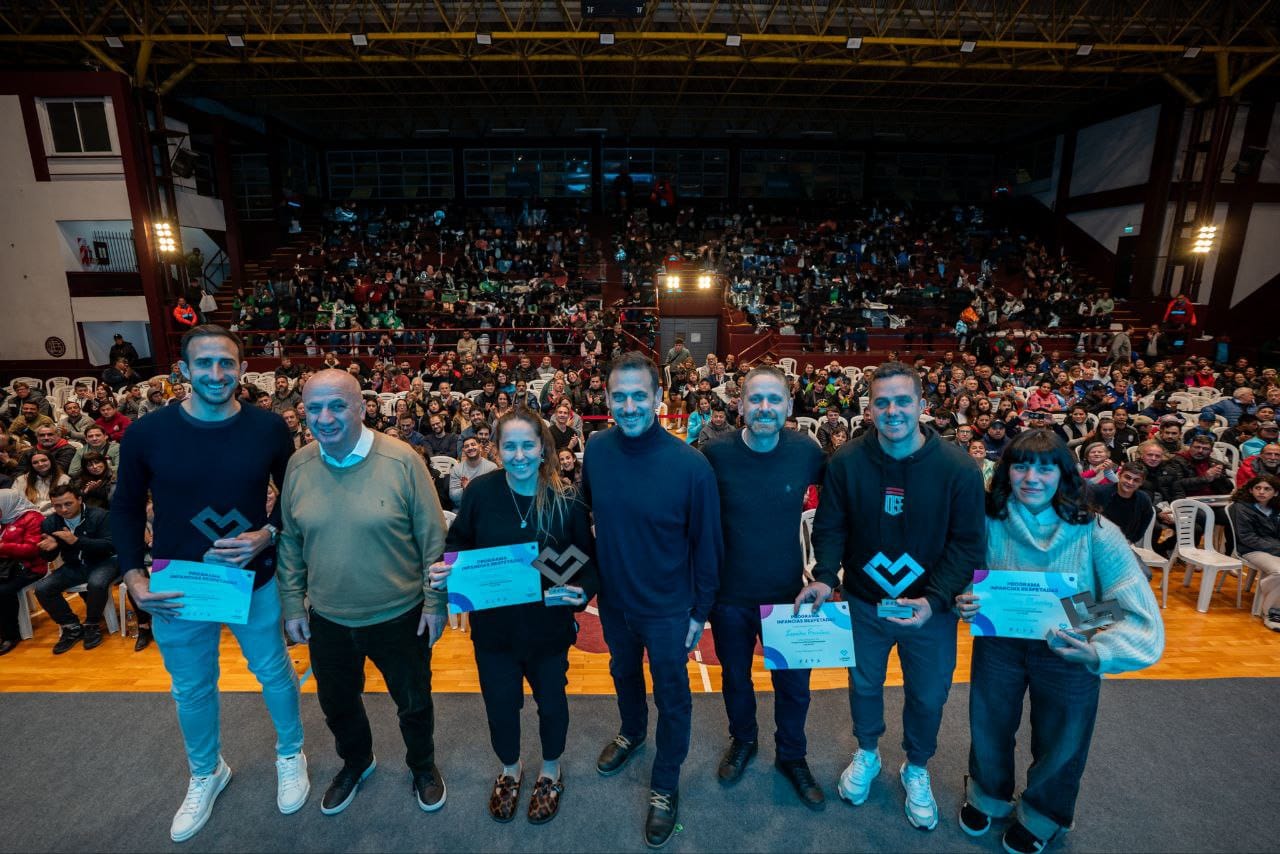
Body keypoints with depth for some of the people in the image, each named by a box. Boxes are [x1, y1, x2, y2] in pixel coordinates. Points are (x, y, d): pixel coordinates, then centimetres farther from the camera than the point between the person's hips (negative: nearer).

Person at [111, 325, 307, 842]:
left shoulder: (268, 428, -11)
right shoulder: (147, 433, -10)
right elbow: (125, 508, 1)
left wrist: (268, 534, -16)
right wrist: (134, 577, -9)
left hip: (255, 580, 0)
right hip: (176, 589, 1)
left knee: (275, 672, 17)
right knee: (191, 688, 20)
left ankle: (290, 754, 44)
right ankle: (206, 773, 47)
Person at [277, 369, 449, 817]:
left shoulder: (402, 460, -18)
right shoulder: (298, 465, -6)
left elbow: (433, 537, -12)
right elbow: (289, 541, 4)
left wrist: (435, 600, -10)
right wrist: (293, 604, 5)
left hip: (399, 615, -3)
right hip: (328, 618, 4)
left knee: (413, 701, 18)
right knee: (337, 703, 25)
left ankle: (423, 765, 47)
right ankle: (356, 761, 55)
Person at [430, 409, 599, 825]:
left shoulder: (567, 498, -17)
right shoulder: (480, 491, -14)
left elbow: (588, 560, -8)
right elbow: (459, 545, 0)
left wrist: (582, 591, -27)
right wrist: (445, 571, -20)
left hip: (548, 624, -1)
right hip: (493, 623, 1)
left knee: (550, 700, 21)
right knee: (500, 703, 21)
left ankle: (550, 771, 51)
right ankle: (509, 768, 52)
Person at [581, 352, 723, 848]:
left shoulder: (690, 465, -25)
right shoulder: (597, 450, -14)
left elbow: (706, 544, -15)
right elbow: (584, 514, 2)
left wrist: (700, 611, -8)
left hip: (668, 608, -4)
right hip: (613, 600, 4)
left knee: (671, 696, 17)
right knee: (623, 672, 29)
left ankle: (665, 786, 42)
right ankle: (632, 732, 60)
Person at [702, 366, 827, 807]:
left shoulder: (807, 452, -13)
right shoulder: (715, 453, -18)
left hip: (787, 593, 1)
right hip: (730, 594, 0)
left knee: (794, 684, 17)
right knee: (735, 677, 22)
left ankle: (791, 756, 45)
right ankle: (742, 741, 51)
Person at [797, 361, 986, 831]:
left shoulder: (958, 468, -18)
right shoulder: (846, 462, -16)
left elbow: (967, 542, -13)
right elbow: (831, 527, -7)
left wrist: (934, 600, -23)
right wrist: (824, 576, -21)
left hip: (931, 610, 0)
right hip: (863, 602, 1)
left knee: (928, 695, 19)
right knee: (864, 684, 22)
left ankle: (916, 769, 49)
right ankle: (867, 753, 52)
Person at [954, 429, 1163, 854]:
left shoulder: (1095, 533, -23)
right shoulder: (990, 523, -18)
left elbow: (1141, 615, -23)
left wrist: (1097, 651, -39)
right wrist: (964, 602, -24)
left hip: (1067, 654, -1)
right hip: (998, 643, 1)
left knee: (1059, 744, 21)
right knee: (988, 727, 20)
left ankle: (1040, 816, 53)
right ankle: (988, 795, 53)